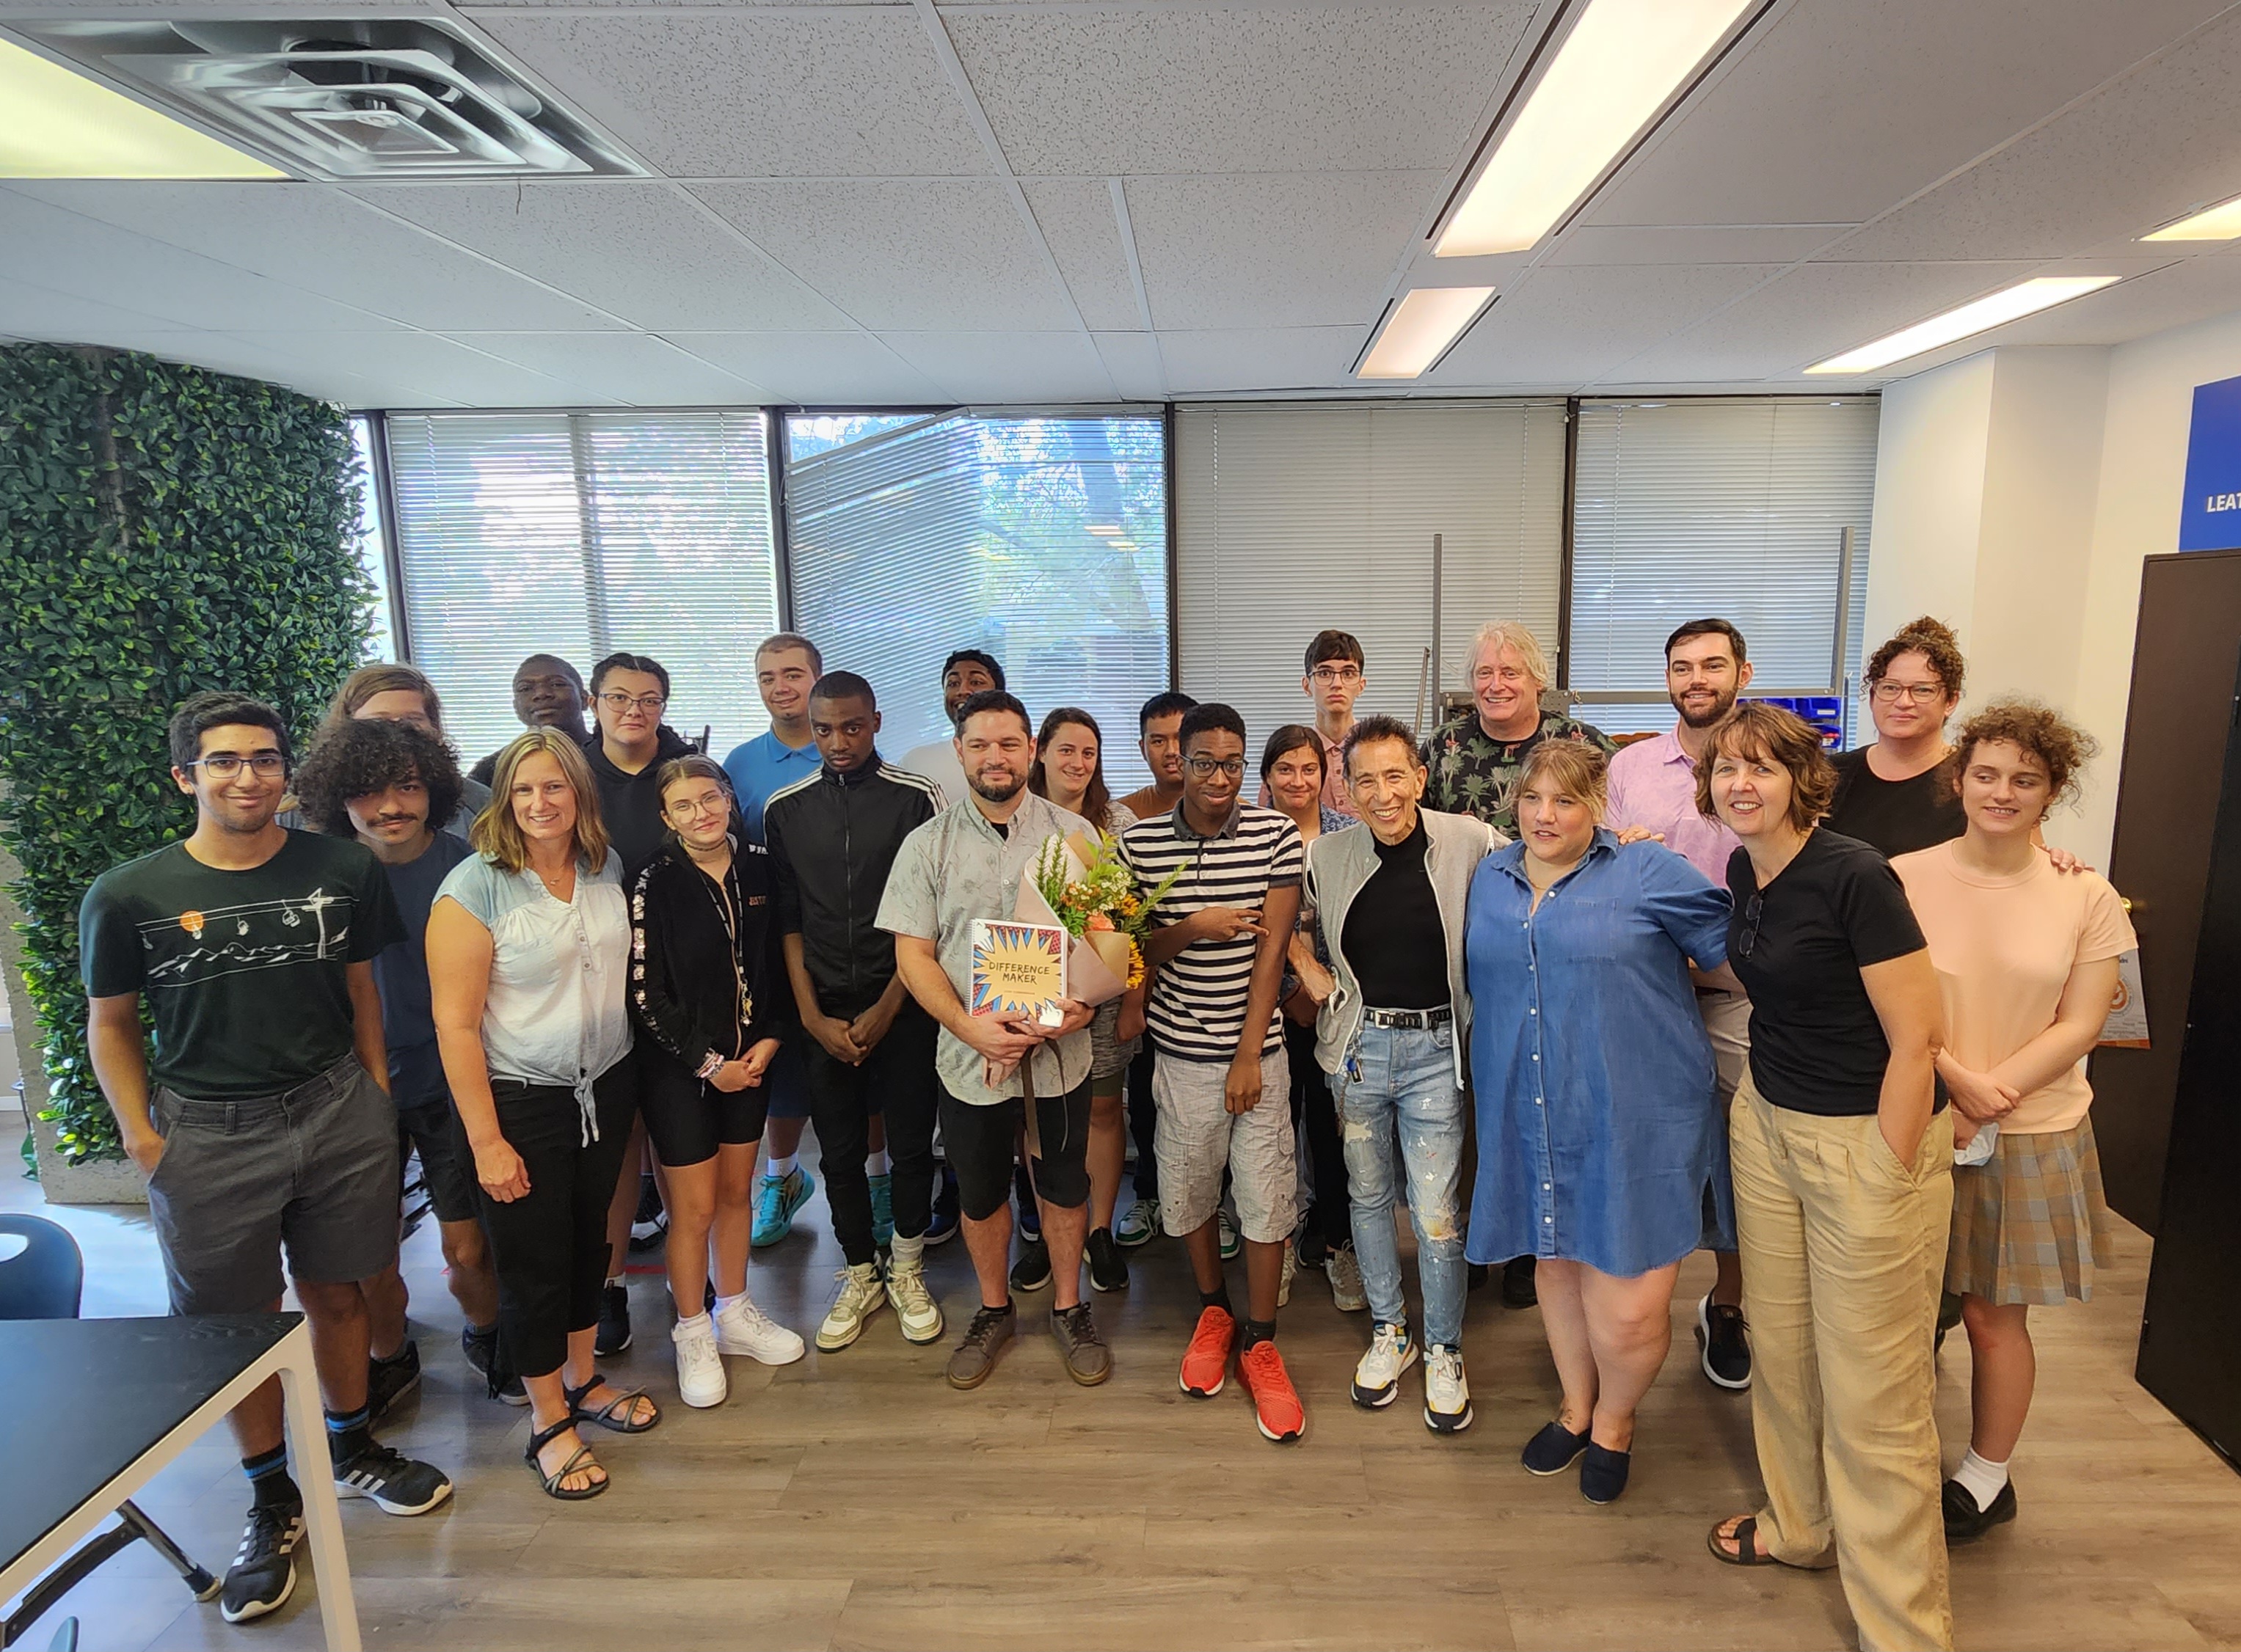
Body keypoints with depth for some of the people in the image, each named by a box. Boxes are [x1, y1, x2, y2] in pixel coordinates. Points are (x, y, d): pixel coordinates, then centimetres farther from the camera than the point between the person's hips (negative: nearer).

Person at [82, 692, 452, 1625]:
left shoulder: (343, 871, -4)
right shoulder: (128, 898, -7)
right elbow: (110, 1023, 4)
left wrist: (377, 1095, 5)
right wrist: (141, 1136, -3)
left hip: (337, 1114, 1)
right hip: (208, 1137, -1)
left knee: (336, 1295, 15)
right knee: (237, 1324, 12)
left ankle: (353, 1451, 39)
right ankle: (272, 1501, 33)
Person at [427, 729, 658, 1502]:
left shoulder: (607, 867, 0)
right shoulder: (475, 887, -17)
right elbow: (454, 1023, -16)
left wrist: (632, 1074, 8)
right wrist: (486, 1141, -15)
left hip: (605, 1089, 5)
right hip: (522, 1103, -5)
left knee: (590, 1241, 19)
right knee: (533, 1263, 8)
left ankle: (583, 1379, 40)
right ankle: (549, 1422, 28)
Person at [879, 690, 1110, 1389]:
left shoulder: (1073, 834, -2)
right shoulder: (928, 844, -3)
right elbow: (912, 954, -4)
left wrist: (1083, 1002, -20)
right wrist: (970, 1026, -18)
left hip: (1059, 1051, 0)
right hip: (969, 1055, 0)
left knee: (1064, 1186, 15)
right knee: (980, 1194, 17)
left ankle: (1068, 1307, 37)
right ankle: (993, 1310, 40)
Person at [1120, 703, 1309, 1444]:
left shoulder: (1276, 835, -6)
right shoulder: (1139, 841, -4)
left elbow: (1273, 950, -8)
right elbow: (1133, 951, 0)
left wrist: (1249, 1054, -10)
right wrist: (1193, 927, -20)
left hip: (1256, 1048, -1)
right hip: (1180, 1050, 2)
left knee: (1265, 1196, 4)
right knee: (1188, 1189, 14)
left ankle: (1259, 1343, 23)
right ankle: (1213, 1311, 39)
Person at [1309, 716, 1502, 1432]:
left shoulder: (1470, 843, -11)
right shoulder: (1326, 855, -5)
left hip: (1434, 1048, -2)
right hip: (1357, 1043, 2)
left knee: (1436, 1211, 3)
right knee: (1368, 1194, 16)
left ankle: (1444, 1352, 27)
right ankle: (1388, 1330, 37)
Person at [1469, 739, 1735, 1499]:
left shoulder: (1649, 874, -7)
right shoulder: (1490, 881, 9)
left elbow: (1738, 955, -2)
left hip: (1633, 1119, -4)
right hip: (1532, 1120, 5)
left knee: (1628, 1308, -2)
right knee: (1558, 1264, 20)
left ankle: (1615, 1418, 31)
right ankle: (1576, 1407, 45)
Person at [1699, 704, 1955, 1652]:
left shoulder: (1853, 875, -20)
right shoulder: (1743, 873, 3)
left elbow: (1917, 1041, -17)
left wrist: (1885, 1183, -13)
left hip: (1869, 1139, -7)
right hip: (1767, 1121, 7)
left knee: (1872, 1393, 4)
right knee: (1779, 1347, 19)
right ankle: (1798, 1524, 42)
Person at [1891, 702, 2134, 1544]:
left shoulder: (2087, 898, -1)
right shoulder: (1904, 878, -5)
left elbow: (2079, 1027, -4)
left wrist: (1991, 1090, -16)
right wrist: (1954, 1079, -17)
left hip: (2031, 1139, 1)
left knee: (1994, 1315, 12)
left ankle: (1986, 1476, 33)